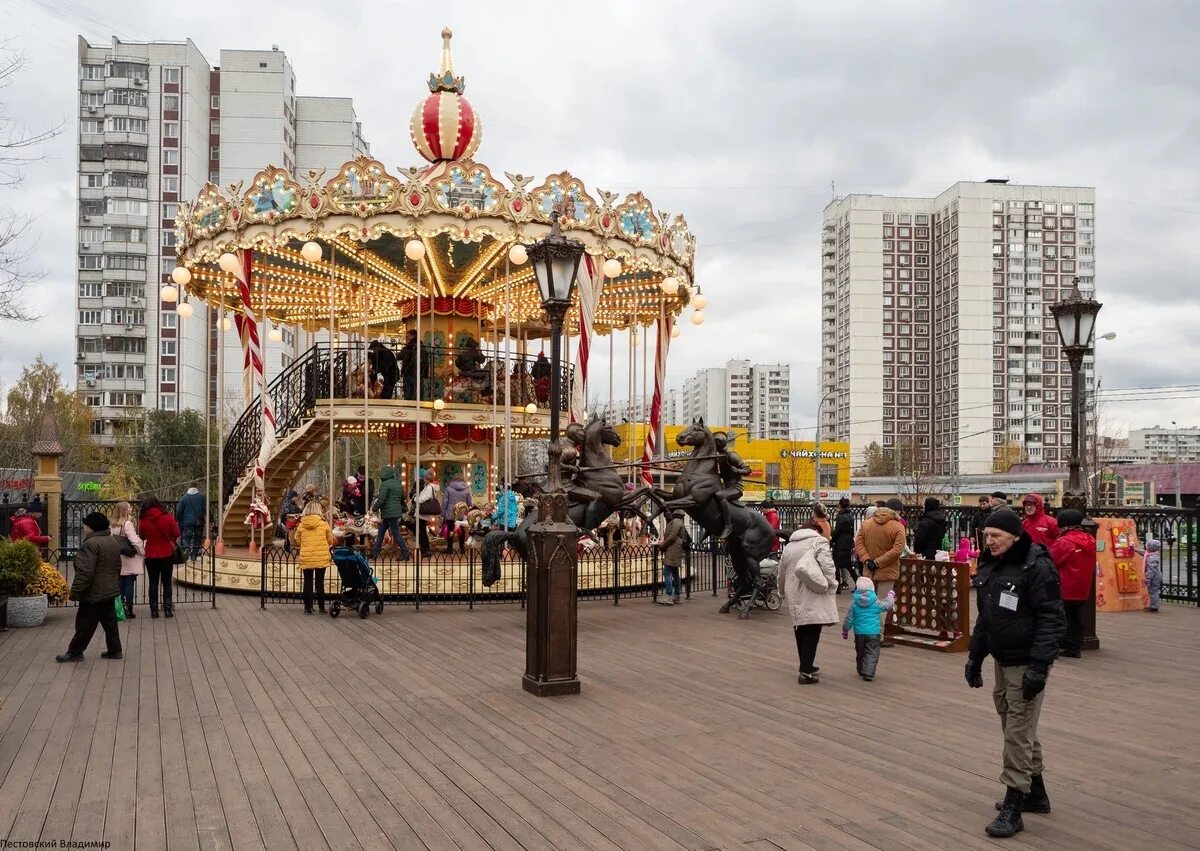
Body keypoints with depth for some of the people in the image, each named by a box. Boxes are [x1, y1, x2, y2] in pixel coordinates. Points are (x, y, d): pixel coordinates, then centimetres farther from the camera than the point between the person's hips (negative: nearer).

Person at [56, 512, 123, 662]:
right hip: (110, 591, 9)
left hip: (94, 594, -9)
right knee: (110, 621, 13)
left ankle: (75, 652, 11)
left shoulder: (90, 544, -21)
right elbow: (117, 567, 19)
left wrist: (75, 593, -18)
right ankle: (114, 650, 16)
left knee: (85, 624, 2)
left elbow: (84, 573, -25)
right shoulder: (114, 541, 9)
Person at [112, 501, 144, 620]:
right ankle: (128, 611, 3)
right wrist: (143, 552, -7)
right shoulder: (128, 524, -15)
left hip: (118, 560, 6)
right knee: (130, 584, 0)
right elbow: (135, 541, -18)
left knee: (121, 584, 12)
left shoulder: (114, 525, 5)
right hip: (130, 560, -6)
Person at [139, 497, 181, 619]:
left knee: (153, 583, 10)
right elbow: (176, 534, -6)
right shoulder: (168, 518, -12)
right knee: (166, 583, 10)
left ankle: (154, 611, 10)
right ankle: (168, 610, 9)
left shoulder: (143, 521, -9)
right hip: (167, 555, 0)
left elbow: (142, 537, 7)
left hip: (151, 556, 0)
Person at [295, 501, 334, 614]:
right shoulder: (324, 524, -5)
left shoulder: (301, 525, -1)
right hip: (321, 558, -1)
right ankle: (321, 608, 9)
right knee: (320, 583, 6)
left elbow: (298, 542, 9)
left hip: (306, 558, 1)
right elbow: (330, 541, 4)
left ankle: (308, 607, 11)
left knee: (308, 583, 9)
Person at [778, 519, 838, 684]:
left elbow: (782, 573, 22)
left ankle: (806, 666, 28)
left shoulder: (788, 546, 18)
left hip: (794, 595, 6)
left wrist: (783, 593, 32)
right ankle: (806, 672, -9)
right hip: (812, 595, -6)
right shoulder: (819, 541, 1)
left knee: (801, 631, 16)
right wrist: (832, 585, -2)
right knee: (812, 633, -5)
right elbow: (827, 566, -12)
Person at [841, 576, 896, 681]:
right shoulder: (876, 603, -4)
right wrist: (891, 596, 30)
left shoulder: (853, 604, -3)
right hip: (873, 633, -2)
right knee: (872, 653, -1)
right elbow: (888, 605, 10)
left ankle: (861, 671, 29)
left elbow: (849, 619, 0)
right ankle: (868, 673, -13)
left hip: (859, 633, 2)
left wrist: (845, 631, 13)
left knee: (860, 653, 18)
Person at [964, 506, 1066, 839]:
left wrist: (1038, 667, -23)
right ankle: (1035, 794, 33)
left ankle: (1013, 807, 2)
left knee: (1018, 734, -5)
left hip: (1026, 664, -8)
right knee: (1016, 729, 18)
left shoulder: (1036, 567, -17)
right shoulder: (990, 565, 7)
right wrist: (975, 657, 15)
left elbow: (1052, 621, -20)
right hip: (1001, 661, 8)